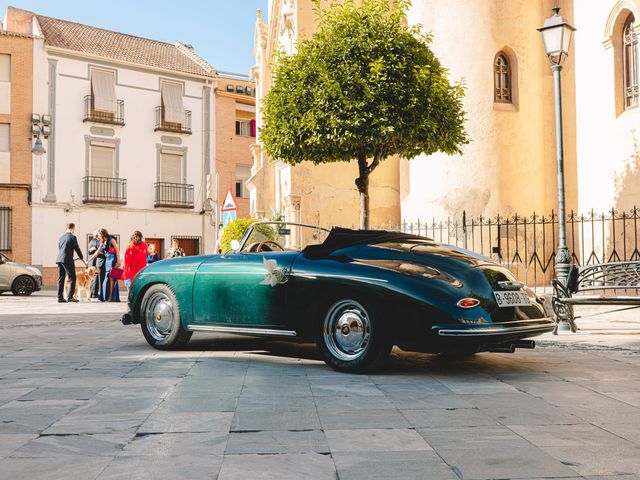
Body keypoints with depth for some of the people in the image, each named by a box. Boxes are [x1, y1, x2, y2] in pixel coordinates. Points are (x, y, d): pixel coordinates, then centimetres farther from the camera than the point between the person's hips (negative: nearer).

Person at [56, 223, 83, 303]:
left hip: (59, 259, 7)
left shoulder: (61, 237, 16)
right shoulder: (72, 237, -6)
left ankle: (60, 297, 9)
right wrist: (81, 257, 13)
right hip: (68, 260, -7)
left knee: (61, 279, 9)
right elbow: (77, 248, -2)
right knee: (72, 278, -1)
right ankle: (70, 297, -8)